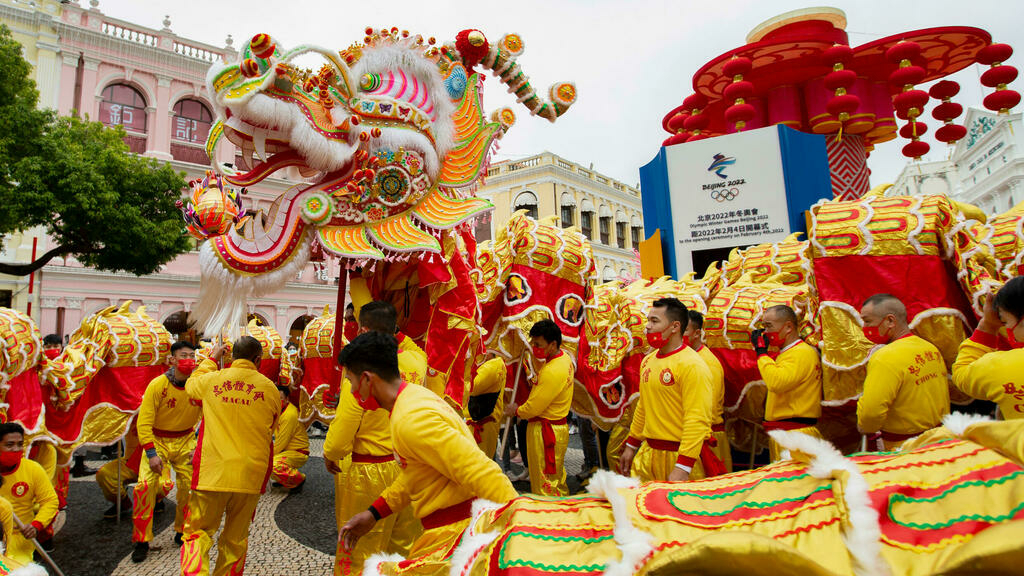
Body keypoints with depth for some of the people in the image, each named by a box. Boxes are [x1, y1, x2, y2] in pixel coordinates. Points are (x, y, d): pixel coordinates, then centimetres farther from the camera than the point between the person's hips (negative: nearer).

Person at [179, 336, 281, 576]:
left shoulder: (212, 380, -2)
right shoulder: (269, 388, -2)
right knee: (236, 538, 16)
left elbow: (191, 384, 24)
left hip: (212, 472, 0)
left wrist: (211, 359, 34)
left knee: (198, 532, 11)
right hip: (250, 474, 1)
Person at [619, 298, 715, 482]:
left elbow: (697, 421, -21)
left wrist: (682, 468, -24)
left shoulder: (692, 365, -17)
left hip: (679, 456, -7)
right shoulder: (647, 361, 8)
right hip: (648, 453, 7)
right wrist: (631, 446, 20)